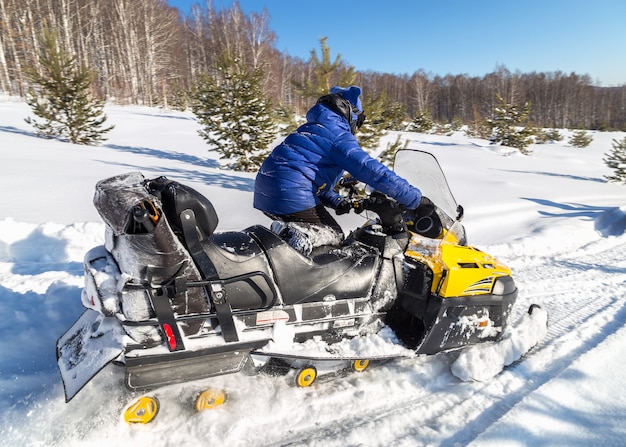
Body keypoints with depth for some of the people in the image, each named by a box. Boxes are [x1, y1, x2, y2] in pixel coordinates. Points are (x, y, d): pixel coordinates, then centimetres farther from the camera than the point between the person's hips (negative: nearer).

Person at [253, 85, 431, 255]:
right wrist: (415, 197, -9)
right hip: (291, 197, -9)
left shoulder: (309, 128, 23)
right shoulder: (339, 136, -6)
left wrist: (335, 201, 16)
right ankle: (298, 236, -20)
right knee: (334, 236, 8)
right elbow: (372, 171, -14)